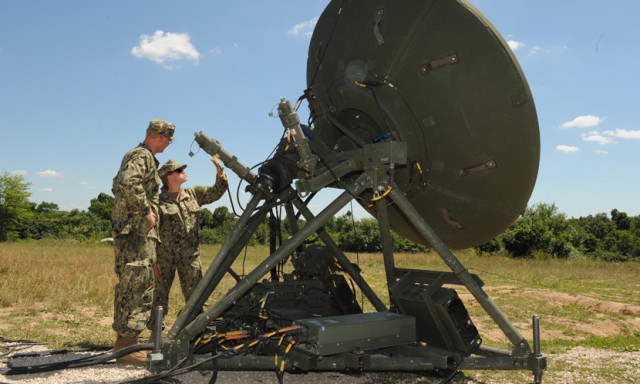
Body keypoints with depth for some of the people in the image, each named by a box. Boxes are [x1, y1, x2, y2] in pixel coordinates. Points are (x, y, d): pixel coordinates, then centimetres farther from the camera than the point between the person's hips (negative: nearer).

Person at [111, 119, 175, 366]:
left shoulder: (132, 155, 22)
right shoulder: (143, 156, -10)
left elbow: (118, 183, 32)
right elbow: (129, 182, -28)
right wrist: (146, 210, -21)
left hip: (125, 228, 10)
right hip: (138, 229, -10)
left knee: (128, 286, 13)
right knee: (139, 287, -10)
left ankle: (123, 341, 21)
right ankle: (127, 346, -8)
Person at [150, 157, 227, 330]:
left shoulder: (193, 194, 10)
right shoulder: (158, 201, -5)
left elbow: (216, 192, 12)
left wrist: (220, 173, -6)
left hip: (190, 256, 4)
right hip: (165, 257, -4)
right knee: (160, 295, 5)